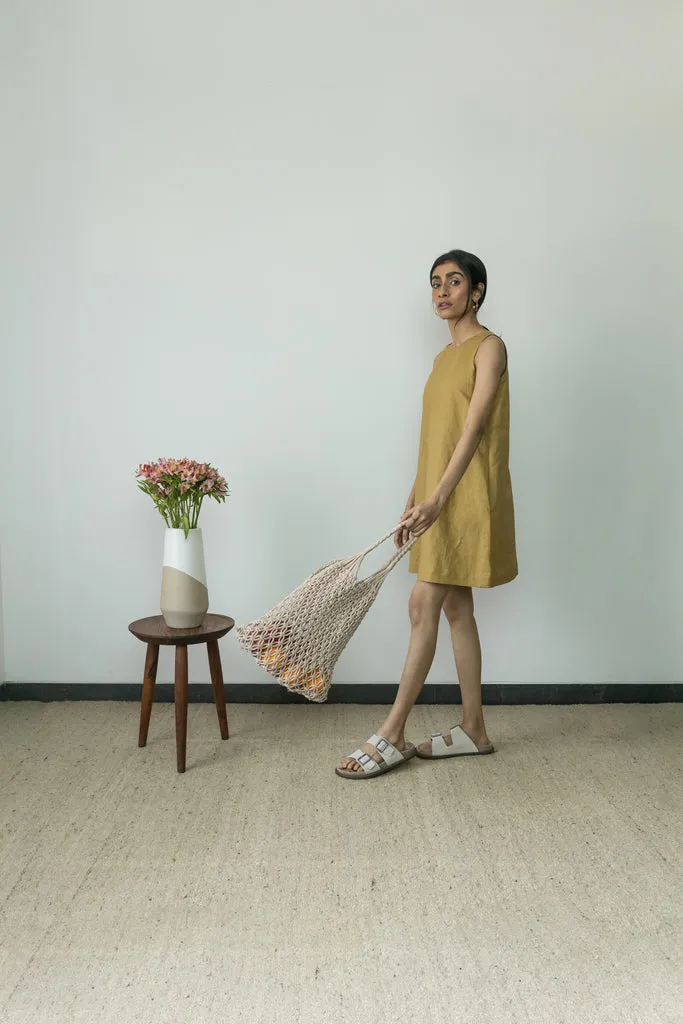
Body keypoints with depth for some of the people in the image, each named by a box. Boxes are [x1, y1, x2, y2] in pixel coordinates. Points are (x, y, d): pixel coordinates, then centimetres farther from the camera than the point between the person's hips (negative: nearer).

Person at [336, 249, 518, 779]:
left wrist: (436, 499, -25)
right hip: (440, 498, 9)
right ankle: (474, 730, 20)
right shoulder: (445, 356, 17)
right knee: (456, 608, 10)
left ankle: (392, 737, 0)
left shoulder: (489, 347, -8)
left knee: (424, 606, -8)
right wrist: (415, 501, 15)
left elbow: (473, 429, -18)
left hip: (467, 498, -9)